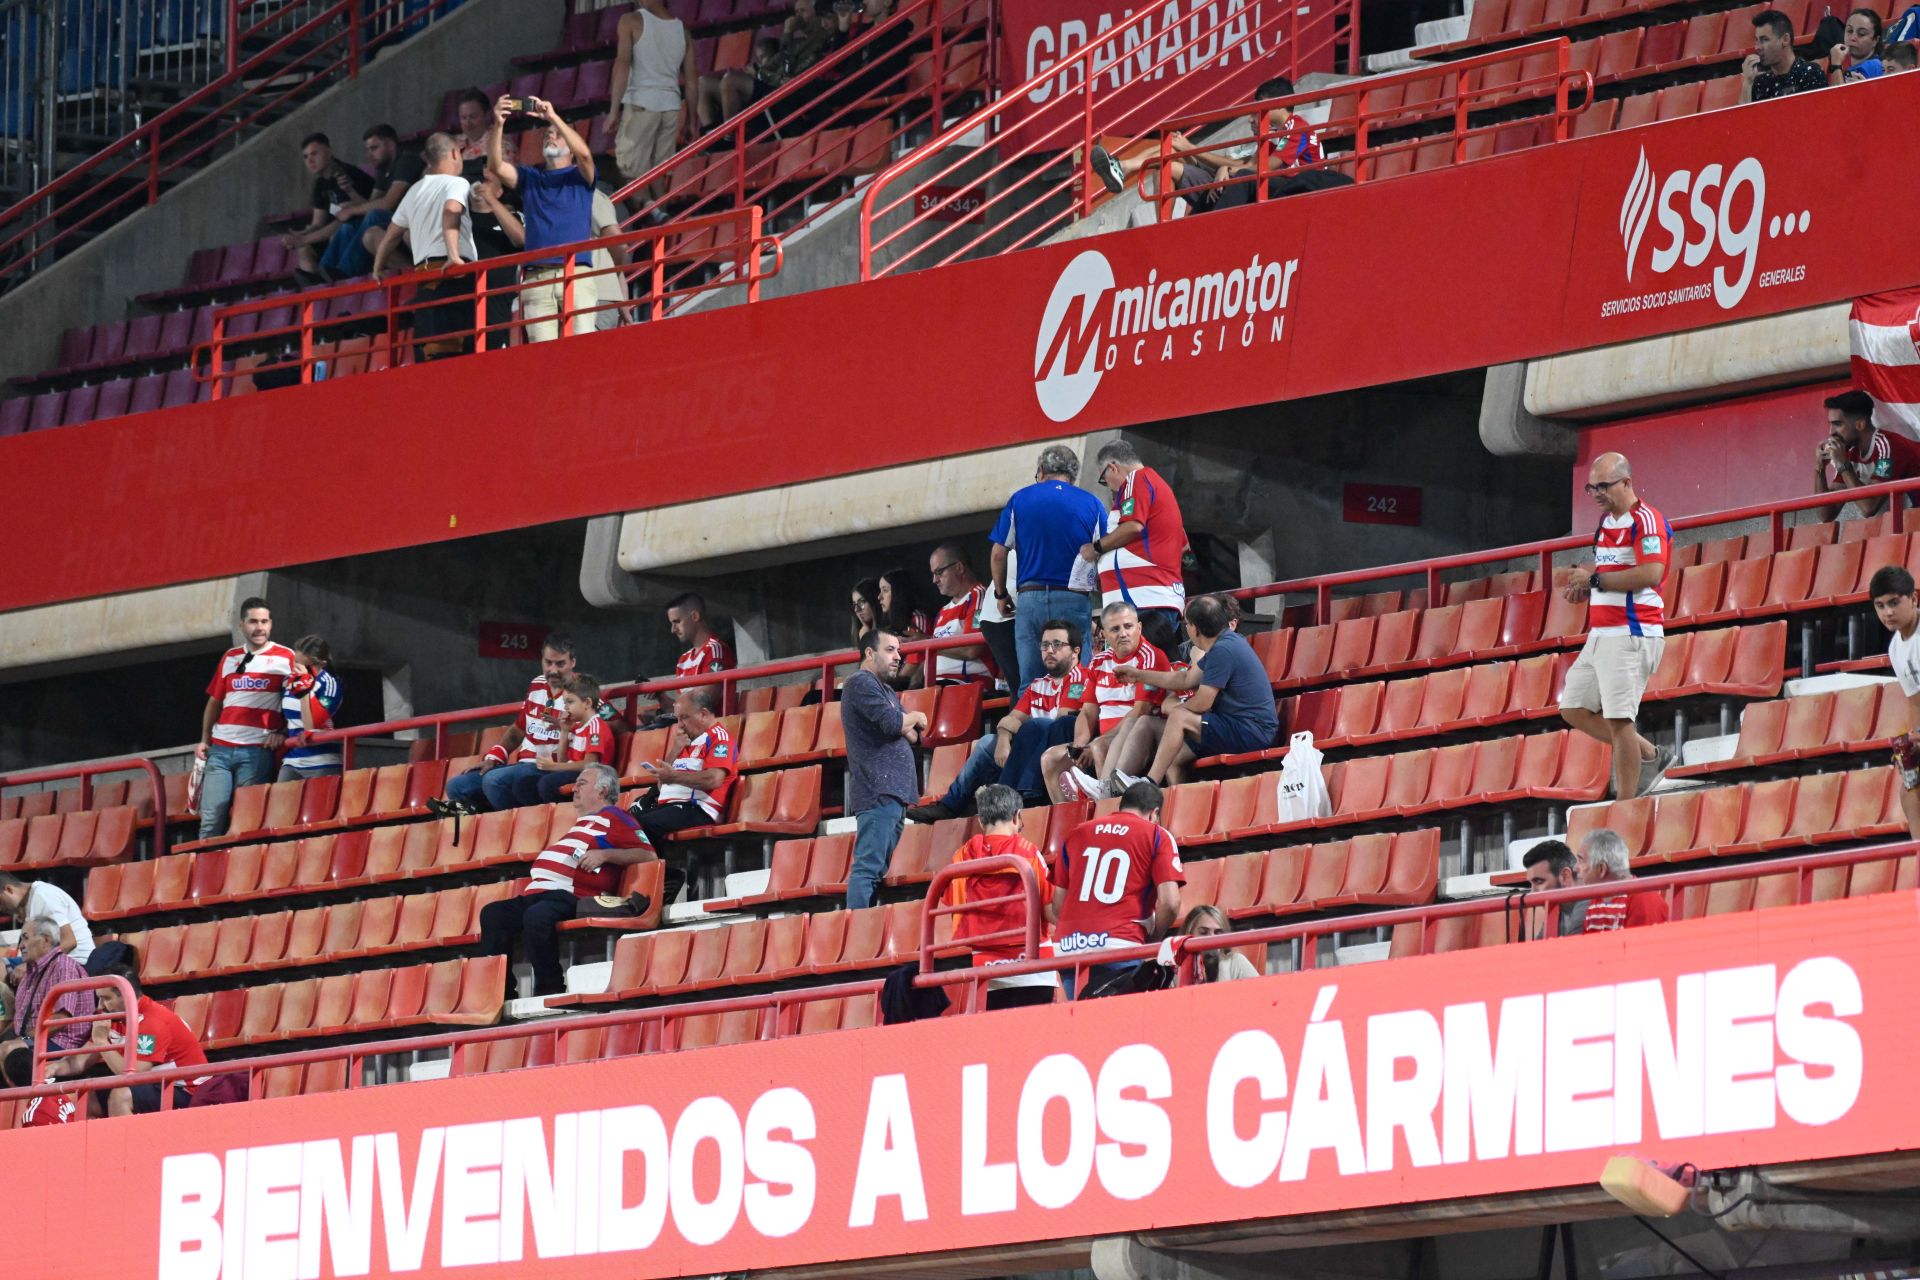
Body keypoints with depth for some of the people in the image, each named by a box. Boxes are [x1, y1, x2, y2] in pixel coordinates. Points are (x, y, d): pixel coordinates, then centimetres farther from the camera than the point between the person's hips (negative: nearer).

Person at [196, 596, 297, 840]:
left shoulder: (285, 658, 4)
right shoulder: (229, 658, 17)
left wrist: (283, 733, -8)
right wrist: (204, 740, 13)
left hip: (258, 752, -4)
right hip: (220, 749, 4)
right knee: (210, 820, -4)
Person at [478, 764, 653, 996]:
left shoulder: (614, 818, 6)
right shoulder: (582, 821, 32)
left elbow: (647, 854, -5)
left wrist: (605, 855, -14)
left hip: (569, 895, -9)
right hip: (538, 893, 9)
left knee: (537, 915, -37)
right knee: (493, 914, -9)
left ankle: (551, 989, -29)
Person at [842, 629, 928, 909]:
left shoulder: (884, 689, 25)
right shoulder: (861, 683, -6)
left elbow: (913, 736, 21)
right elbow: (892, 722, -19)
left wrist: (909, 727, -3)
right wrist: (916, 717, 2)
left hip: (892, 792, 10)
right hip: (878, 791, -10)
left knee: (876, 868, 5)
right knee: (869, 866, -16)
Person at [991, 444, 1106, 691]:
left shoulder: (1019, 500, 6)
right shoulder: (1091, 504, 4)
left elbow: (999, 553, 5)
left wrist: (1001, 594, 18)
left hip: (1030, 598, 1)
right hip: (1075, 600, -1)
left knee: (1029, 683, 1)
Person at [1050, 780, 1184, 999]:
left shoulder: (1077, 833, 20)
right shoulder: (1157, 836, 8)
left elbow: (1057, 905, 17)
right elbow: (1169, 902, -2)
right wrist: (1152, 941, 14)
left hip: (1067, 948, 4)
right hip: (1120, 946, -4)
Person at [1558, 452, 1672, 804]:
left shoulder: (1646, 521, -12)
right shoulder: (1607, 521, 17)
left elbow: (1651, 574, -24)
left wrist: (1594, 579, -18)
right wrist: (1583, 581, 7)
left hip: (1631, 636, -10)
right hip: (1601, 636, 10)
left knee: (1618, 719, -11)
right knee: (1574, 709, 11)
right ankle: (1649, 756, 20)